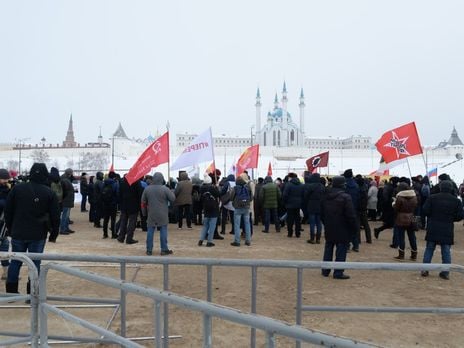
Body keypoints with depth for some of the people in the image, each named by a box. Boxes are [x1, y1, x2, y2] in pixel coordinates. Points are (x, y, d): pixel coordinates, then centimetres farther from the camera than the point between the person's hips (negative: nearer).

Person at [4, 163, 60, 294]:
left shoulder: (17, 188, -1)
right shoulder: (49, 193, -5)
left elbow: (8, 211, 5)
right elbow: (55, 217, -2)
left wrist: (10, 229, 16)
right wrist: (53, 235, 8)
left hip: (18, 233, 2)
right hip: (38, 235, -2)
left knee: (15, 262, 14)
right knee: (35, 263, 5)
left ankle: (11, 291, 21)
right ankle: (32, 293, 8)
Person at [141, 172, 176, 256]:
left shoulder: (147, 189, 1)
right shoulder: (165, 189, -11)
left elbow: (143, 202, 8)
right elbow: (173, 199, -7)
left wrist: (144, 212, 19)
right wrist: (172, 192, 13)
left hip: (151, 215, 3)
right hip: (162, 215, -3)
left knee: (150, 232, 8)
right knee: (163, 231, 5)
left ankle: (149, 250, 13)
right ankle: (164, 249, 9)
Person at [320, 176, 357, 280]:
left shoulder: (326, 196, 6)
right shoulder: (345, 197, -16)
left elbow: (322, 213, 13)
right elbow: (351, 215, -17)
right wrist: (354, 227, -7)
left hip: (329, 228, 6)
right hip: (342, 229, -6)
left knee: (328, 248, 16)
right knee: (341, 249, 1)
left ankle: (325, 270, 21)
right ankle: (338, 272, 3)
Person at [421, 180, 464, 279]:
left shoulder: (432, 198, -4)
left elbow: (425, 211, -8)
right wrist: (451, 218, 16)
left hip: (433, 229, 0)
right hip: (447, 230, 0)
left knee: (429, 249, 10)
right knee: (446, 251, 8)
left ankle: (425, 270, 10)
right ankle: (445, 272, 10)